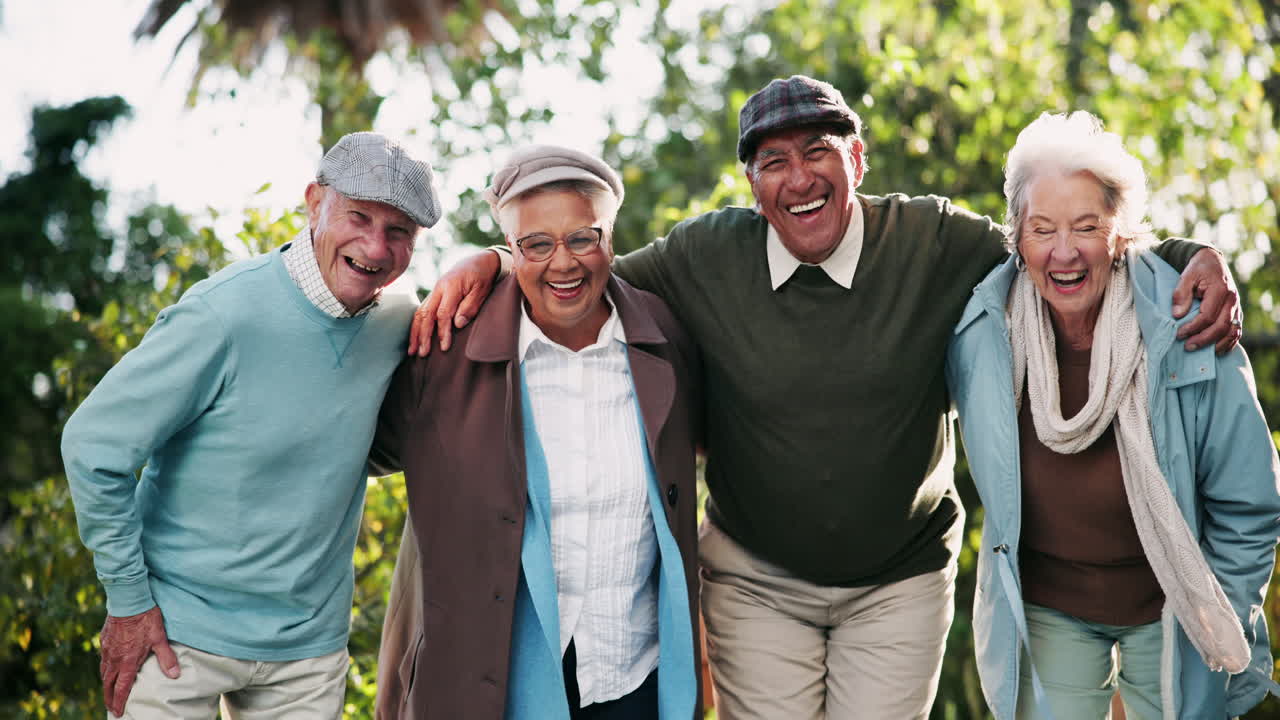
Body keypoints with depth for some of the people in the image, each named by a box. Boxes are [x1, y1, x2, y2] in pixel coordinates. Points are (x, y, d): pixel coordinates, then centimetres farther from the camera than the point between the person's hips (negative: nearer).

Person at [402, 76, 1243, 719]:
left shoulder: (937, 243, -11)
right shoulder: (706, 256, -9)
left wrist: (1193, 258, -17)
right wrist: (490, 261, -11)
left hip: (901, 579, 0)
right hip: (756, 581, 1)